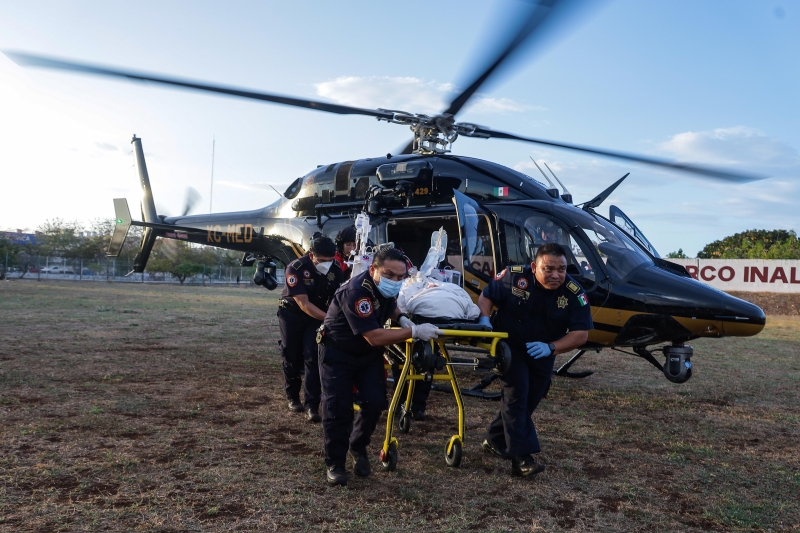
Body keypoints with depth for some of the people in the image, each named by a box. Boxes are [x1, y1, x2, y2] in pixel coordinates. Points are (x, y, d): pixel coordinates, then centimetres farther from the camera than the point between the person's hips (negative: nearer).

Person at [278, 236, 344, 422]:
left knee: (313, 358, -7)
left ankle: (311, 405, -6)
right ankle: (293, 397, 26)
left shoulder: (336, 268, -17)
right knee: (292, 356, 7)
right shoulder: (296, 268, -29)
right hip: (292, 313, -2)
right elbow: (303, 303, -32)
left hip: (318, 314, 2)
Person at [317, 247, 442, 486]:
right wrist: (414, 332, -38)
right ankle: (335, 463, 10)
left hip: (368, 353, 6)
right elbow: (374, 337, -38)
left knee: (375, 402, -4)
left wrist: (401, 318, -7)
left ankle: (358, 448, 21)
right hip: (337, 352, -6)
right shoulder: (356, 291, -35)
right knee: (338, 408, -8)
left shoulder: (386, 286, -11)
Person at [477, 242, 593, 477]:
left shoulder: (575, 294, -21)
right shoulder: (514, 276, -22)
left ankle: (496, 440, 33)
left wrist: (551, 348, -36)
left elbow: (581, 334, -22)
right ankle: (521, 456, -15)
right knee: (517, 394, -15)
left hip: (542, 354, 4)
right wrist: (484, 318, -29)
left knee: (529, 400, 13)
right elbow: (487, 296, -9)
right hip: (510, 345, -3)